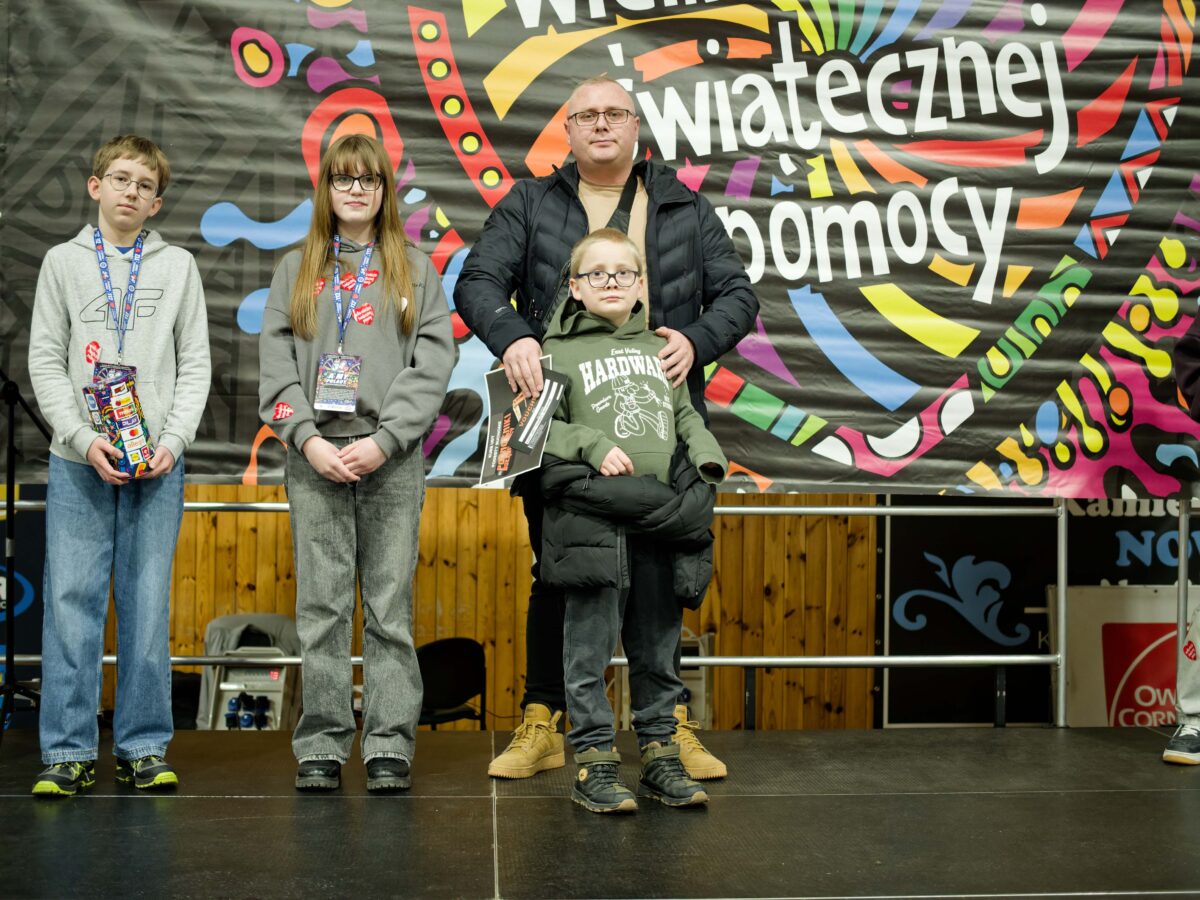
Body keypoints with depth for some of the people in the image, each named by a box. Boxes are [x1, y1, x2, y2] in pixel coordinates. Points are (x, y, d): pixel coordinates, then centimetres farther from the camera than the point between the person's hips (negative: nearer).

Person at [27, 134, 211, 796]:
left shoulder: (178, 267, 10)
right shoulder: (63, 262, 8)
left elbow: (195, 365, 7)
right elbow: (45, 363, 3)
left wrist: (173, 441, -8)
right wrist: (84, 440, -10)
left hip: (157, 463, 1)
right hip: (78, 463, 0)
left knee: (149, 604, 2)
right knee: (72, 601, -2)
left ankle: (143, 747, 10)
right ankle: (68, 752, 5)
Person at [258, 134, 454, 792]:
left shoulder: (416, 270, 10)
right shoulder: (296, 270, 14)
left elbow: (434, 362, 0)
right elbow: (275, 364, 6)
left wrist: (384, 439, -11)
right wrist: (308, 438, -9)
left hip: (392, 458, -1)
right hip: (314, 455, 1)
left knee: (390, 607, 0)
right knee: (322, 606, 1)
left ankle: (390, 745, 6)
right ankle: (322, 744, 8)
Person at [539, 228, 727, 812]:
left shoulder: (659, 348, 19)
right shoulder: (559, 351, 5)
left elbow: (685, 415, 20)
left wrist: (707, 459, 3)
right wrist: (594, 446, -15)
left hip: (664, 521, 4)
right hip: (593, 517, -4)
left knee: (658, 645, 10)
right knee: (591, 644, -2)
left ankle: (659, 754, 19)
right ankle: (594, 761, 5)